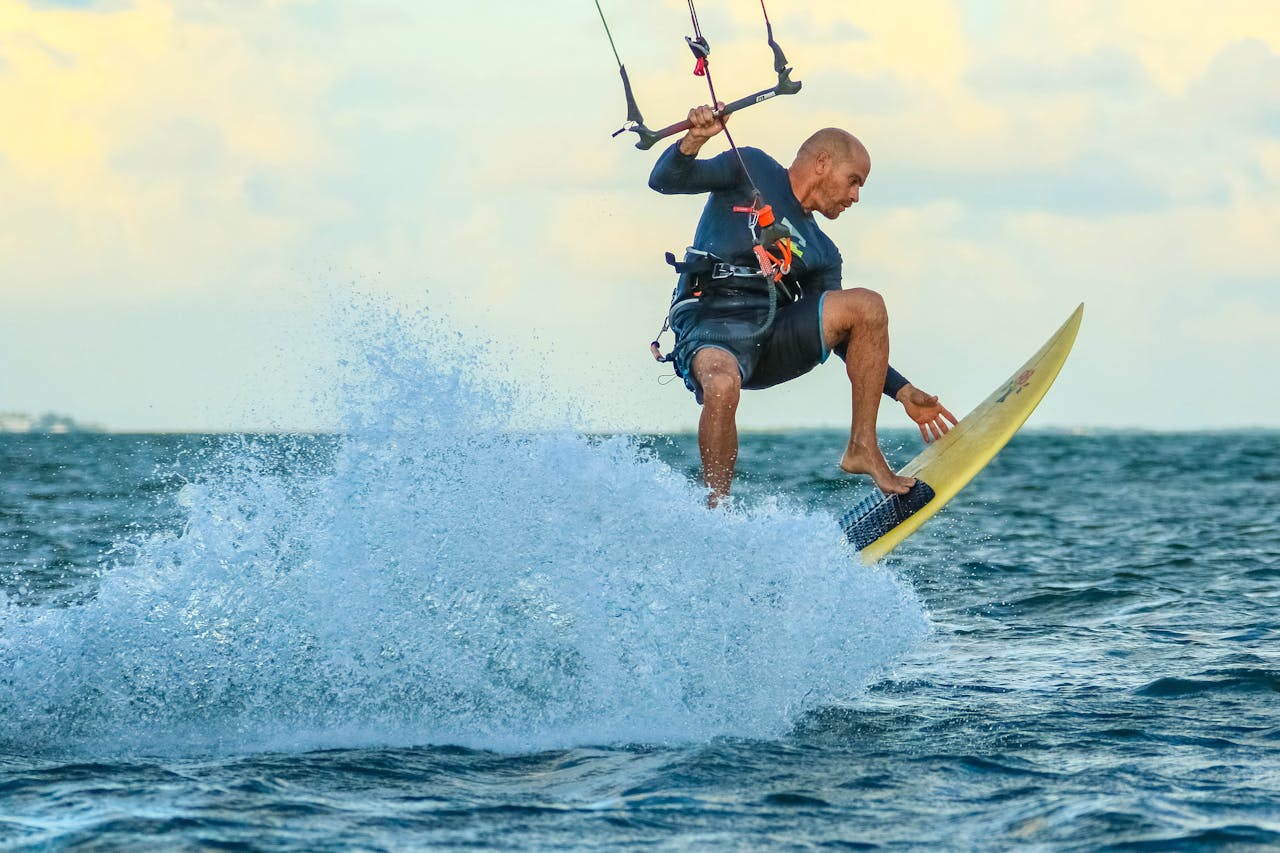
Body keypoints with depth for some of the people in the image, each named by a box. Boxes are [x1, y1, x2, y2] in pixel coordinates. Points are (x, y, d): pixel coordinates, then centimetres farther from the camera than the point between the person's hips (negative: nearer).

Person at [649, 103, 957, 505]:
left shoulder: (821, 253, 24)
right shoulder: (751, 170, 11)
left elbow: (846, 335, 23)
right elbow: (665, 181, 2)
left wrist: (903, 392, 15)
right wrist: (694, 140, -20)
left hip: (774, 336, 5)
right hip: (710, 325, -5)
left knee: (867, 305, -14)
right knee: (723, 386, -39)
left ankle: (863, 448, -9)